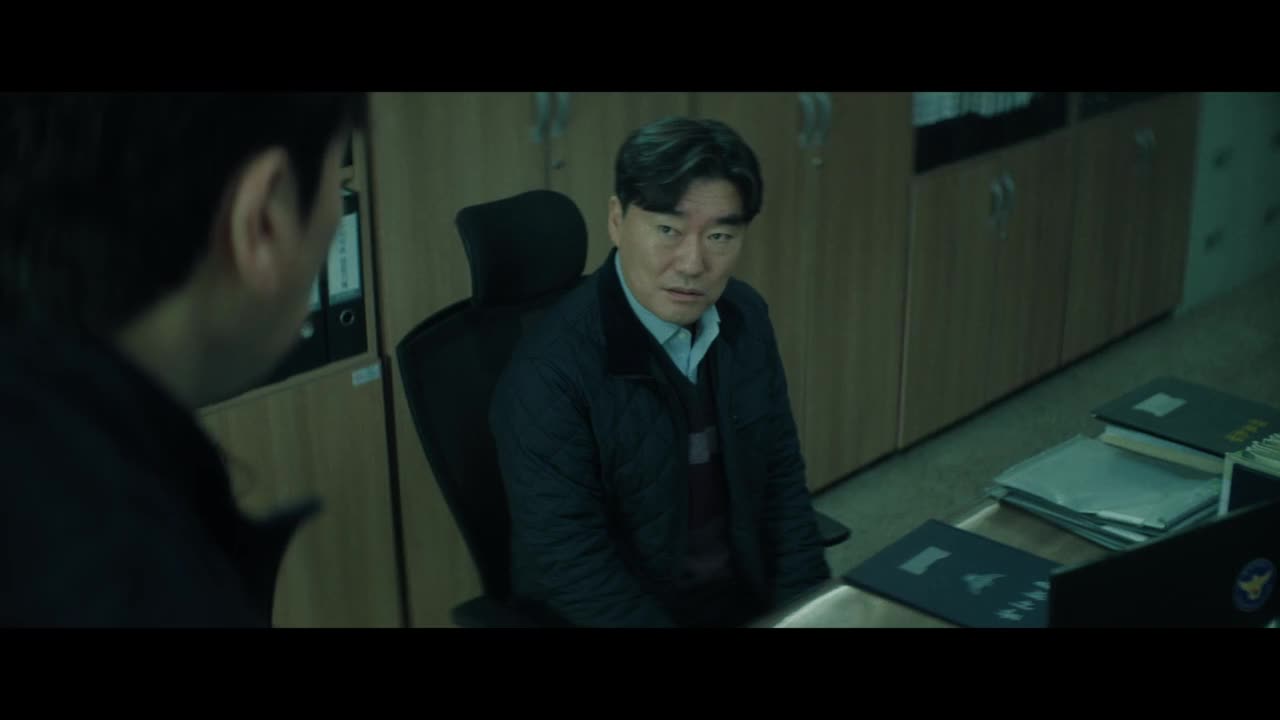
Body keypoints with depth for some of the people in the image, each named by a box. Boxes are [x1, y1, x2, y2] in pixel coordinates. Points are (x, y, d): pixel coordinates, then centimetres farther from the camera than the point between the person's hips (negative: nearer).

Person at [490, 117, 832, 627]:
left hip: (744, 598, 5)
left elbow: (780, 475, 7)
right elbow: (571, 564, -19)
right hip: (608, 614, -5)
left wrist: (806, 605, -3)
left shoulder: (745, 318, -1)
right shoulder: (549, 371, -20)